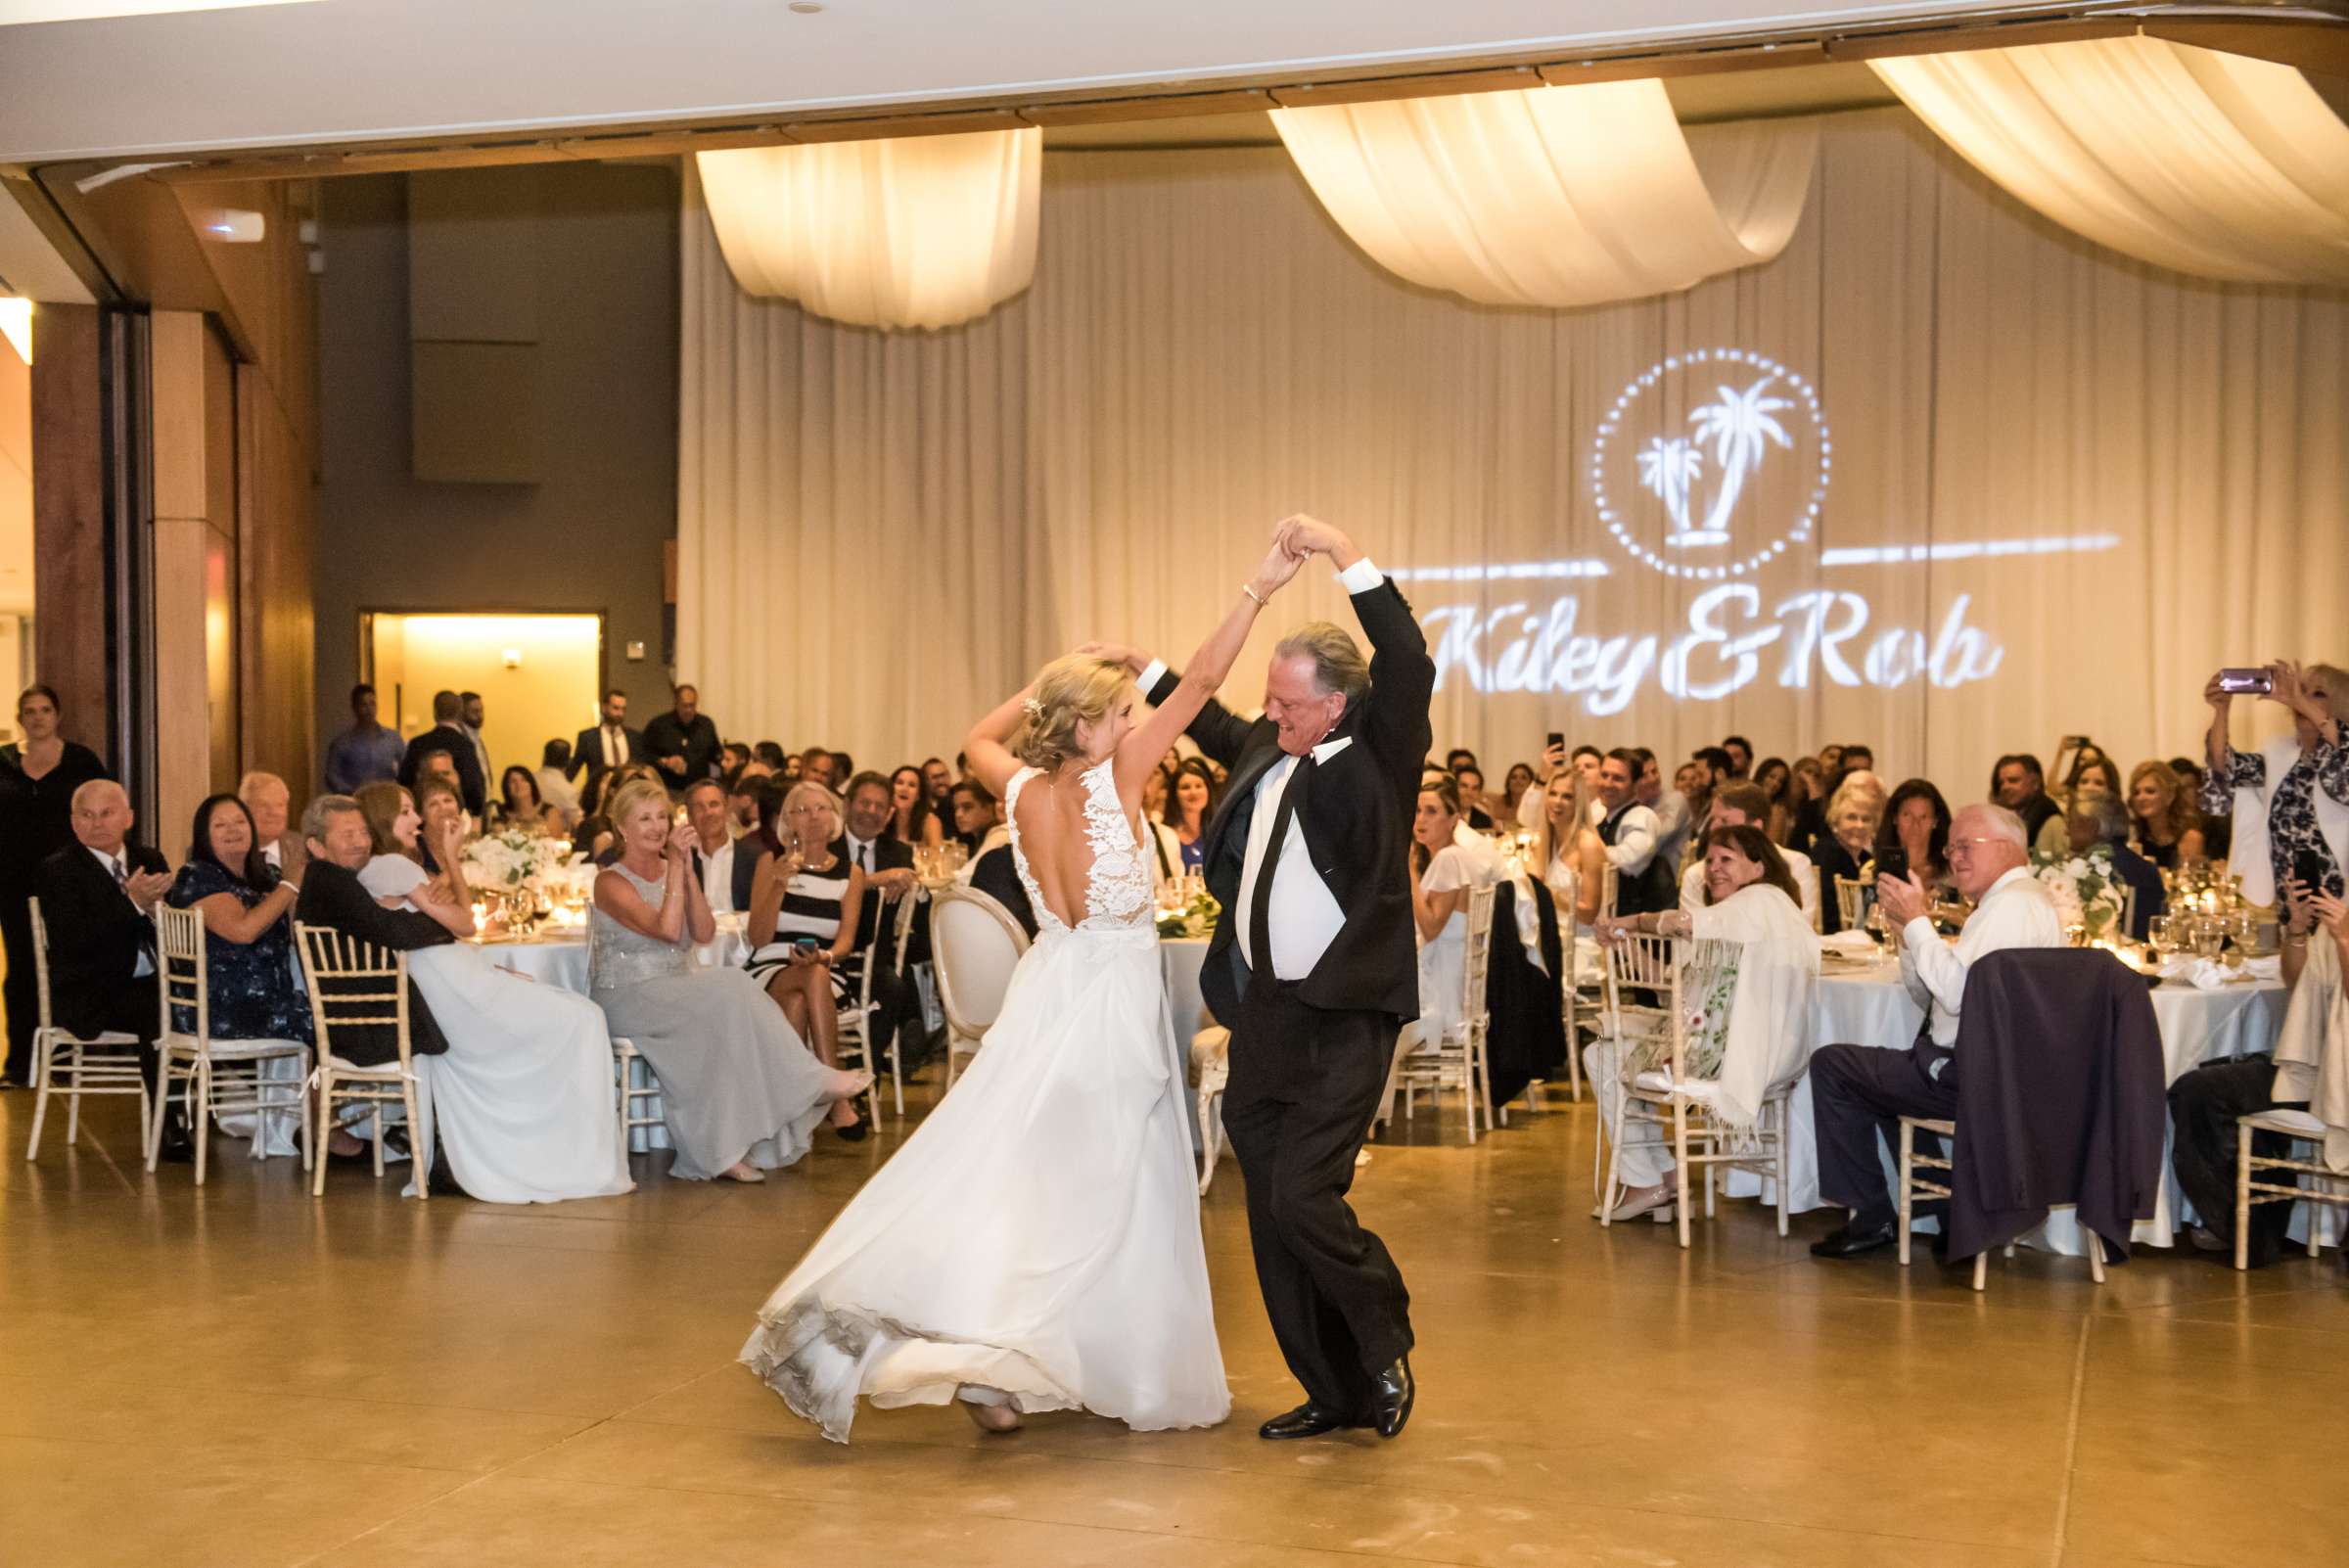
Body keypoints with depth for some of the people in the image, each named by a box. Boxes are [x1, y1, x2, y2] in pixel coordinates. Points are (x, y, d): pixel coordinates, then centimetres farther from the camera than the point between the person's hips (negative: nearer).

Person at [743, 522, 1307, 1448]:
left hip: (1056, 989, 6)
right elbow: (1202, 681, -19)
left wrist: (1050, 682, 19)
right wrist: (1259, 589, -17)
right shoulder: (1114, 777, -16)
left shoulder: (1024, 787, -2)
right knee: (1098, 1189, 3)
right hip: (1107, 999, -6)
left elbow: (979, 740, 21)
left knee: (1033, 1176, 11)